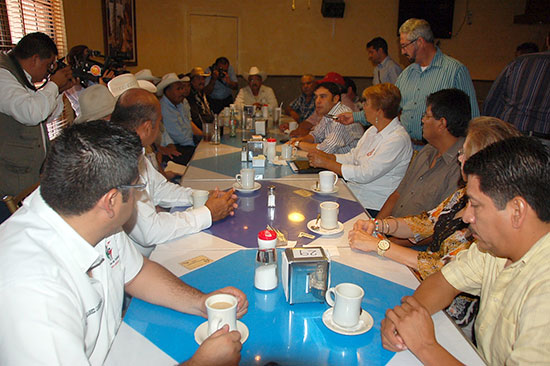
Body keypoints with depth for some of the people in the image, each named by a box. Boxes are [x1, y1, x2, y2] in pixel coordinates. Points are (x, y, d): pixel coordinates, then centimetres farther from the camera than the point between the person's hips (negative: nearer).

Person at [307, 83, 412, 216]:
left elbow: (365, 174, -25)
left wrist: (326, 163, -20)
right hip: (352, 190, 8)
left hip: (372, 205, -8)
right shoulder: (373, 130, 11)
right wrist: (326, 156, -2)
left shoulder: (398, 139, -20)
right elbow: (352, 157, 15)